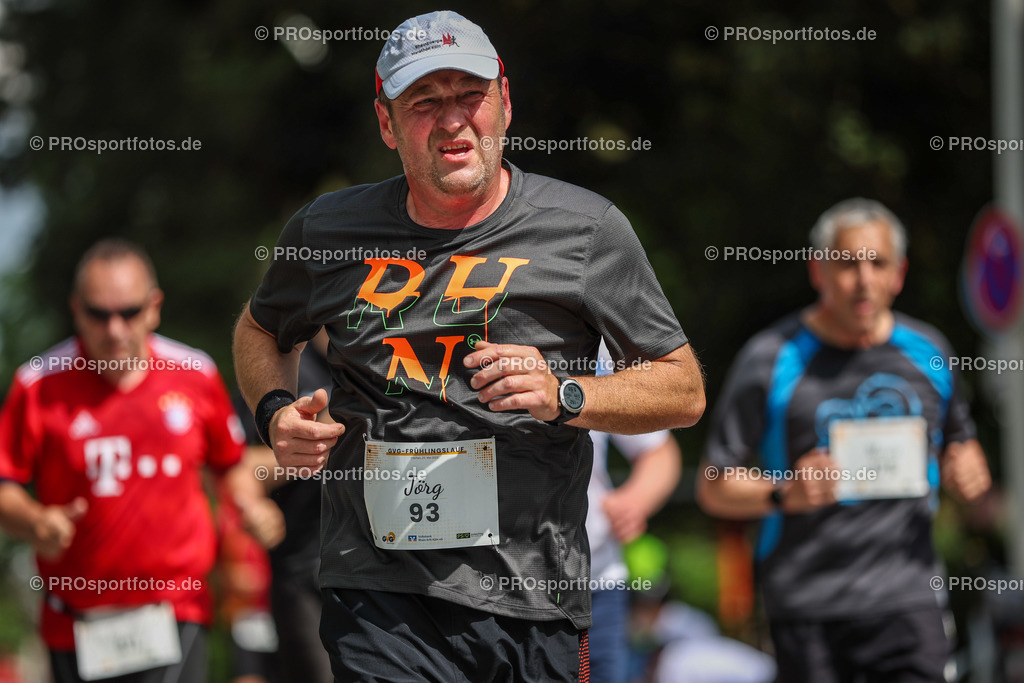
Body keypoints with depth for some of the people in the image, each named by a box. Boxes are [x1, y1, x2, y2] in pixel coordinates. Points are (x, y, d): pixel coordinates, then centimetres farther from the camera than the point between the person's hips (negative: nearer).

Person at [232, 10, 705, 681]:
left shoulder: (585, 229, 0)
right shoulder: (327, 230, 6)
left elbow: (685, 390, 5)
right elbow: (261, 329, 28)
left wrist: (564, 395, -12)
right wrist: (275, 412, 6)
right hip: (379, 599, 0)